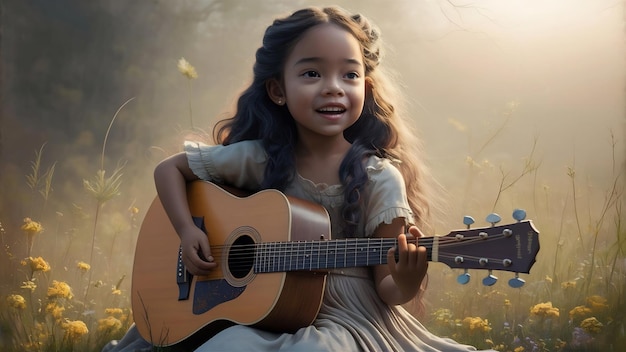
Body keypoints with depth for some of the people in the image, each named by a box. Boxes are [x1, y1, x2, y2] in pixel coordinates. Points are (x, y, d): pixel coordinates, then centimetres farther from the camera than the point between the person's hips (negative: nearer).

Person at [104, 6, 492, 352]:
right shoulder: (256, 158, -2)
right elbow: (169, 168, 12)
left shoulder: (379, 178, -7)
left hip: (346, 319, -2)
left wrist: (406, 283, -28)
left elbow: (386, 288, -5)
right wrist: (187, 231, -4)